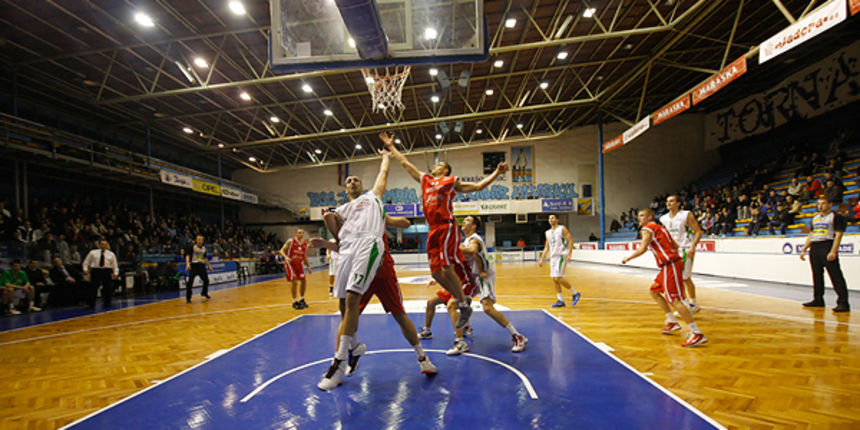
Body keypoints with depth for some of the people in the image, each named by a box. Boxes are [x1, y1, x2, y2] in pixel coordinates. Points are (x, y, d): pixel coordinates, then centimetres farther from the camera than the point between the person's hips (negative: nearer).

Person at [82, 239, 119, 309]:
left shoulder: (111, 254, 11)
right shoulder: (93, 252, 9)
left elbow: (115, 265, 11)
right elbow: (86, 262, 14)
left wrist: (116, 273, 0)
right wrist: (85, 269, -2)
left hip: (107, 271, 1)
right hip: (95, 271, -1)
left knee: (108, 287, 0)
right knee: (94, 287, -3)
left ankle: (107, 303, 13)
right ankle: (91, 304, 12)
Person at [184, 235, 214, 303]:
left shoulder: (203, 248, 13)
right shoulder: (192, 246, -4)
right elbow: (188, 255, -11)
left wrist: (209, 266, 24)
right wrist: (188, 263, -27)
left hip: (201, 265, 6)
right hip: (194, 265, -5)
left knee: (206, 280, 9)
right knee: (190, 282, -9)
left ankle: (204, 293, 32)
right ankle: (188, 298, 0)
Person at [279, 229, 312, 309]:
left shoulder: (305, 244, 2)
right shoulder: (291, 241, -14)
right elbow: (282, 250, -16)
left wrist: (308, 266, 5)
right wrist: (286, 257, -35)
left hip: (298, 264, 6)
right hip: (290, 264, -6)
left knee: (304, 281, 6)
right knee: (294, 282, -15)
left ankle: (301, 299, 25)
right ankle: (295, 302, -2)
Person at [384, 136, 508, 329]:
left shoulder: (452, 181, 9)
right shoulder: (425, 179, 22)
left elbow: (478, 186, 10)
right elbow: (405, 163, 30)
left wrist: (496, 173, 1)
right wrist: (391, 147, 36)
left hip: (447, 227, -6)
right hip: (433, 230, 6)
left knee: (447, 268, -11)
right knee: (435, 271, 2)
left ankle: (464, 305, 4)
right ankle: (461, 300, 17)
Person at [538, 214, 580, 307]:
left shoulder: (562, 229, -3)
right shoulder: (548, 233, 15)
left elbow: (571, 241, -8)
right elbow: (547, 247, 20)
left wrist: (569, 255, -18)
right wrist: (541, 259, 13)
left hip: (561, 256, -7)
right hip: (553, 257, 7)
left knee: (558, 278, -14)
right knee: (554, 279, 3)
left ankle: (575, 293, 3)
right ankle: (561, 301, 11)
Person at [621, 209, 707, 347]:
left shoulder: (647, 228, -6)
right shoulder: (659, 228, 22)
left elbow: (642, 249, -16)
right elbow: (675, 246, 24)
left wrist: (628, 258, -5)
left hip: (670, 265, -10)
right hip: (670, 265, 10)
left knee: (674, 300, -13)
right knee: (654, 291, 21)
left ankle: (697, 334, -13)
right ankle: (672, 322, 23)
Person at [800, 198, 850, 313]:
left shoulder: (836, 217, -2)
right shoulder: (815, 218, 20)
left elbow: (838, 235, -11)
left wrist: (833, 252, -20)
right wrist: (804, 250, 16)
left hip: (827, 246, -7)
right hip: (814, 248, 7)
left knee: (836, 276, -10)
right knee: (817, 276, 11)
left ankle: (843, 303, -10)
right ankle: (818, 300, 19)